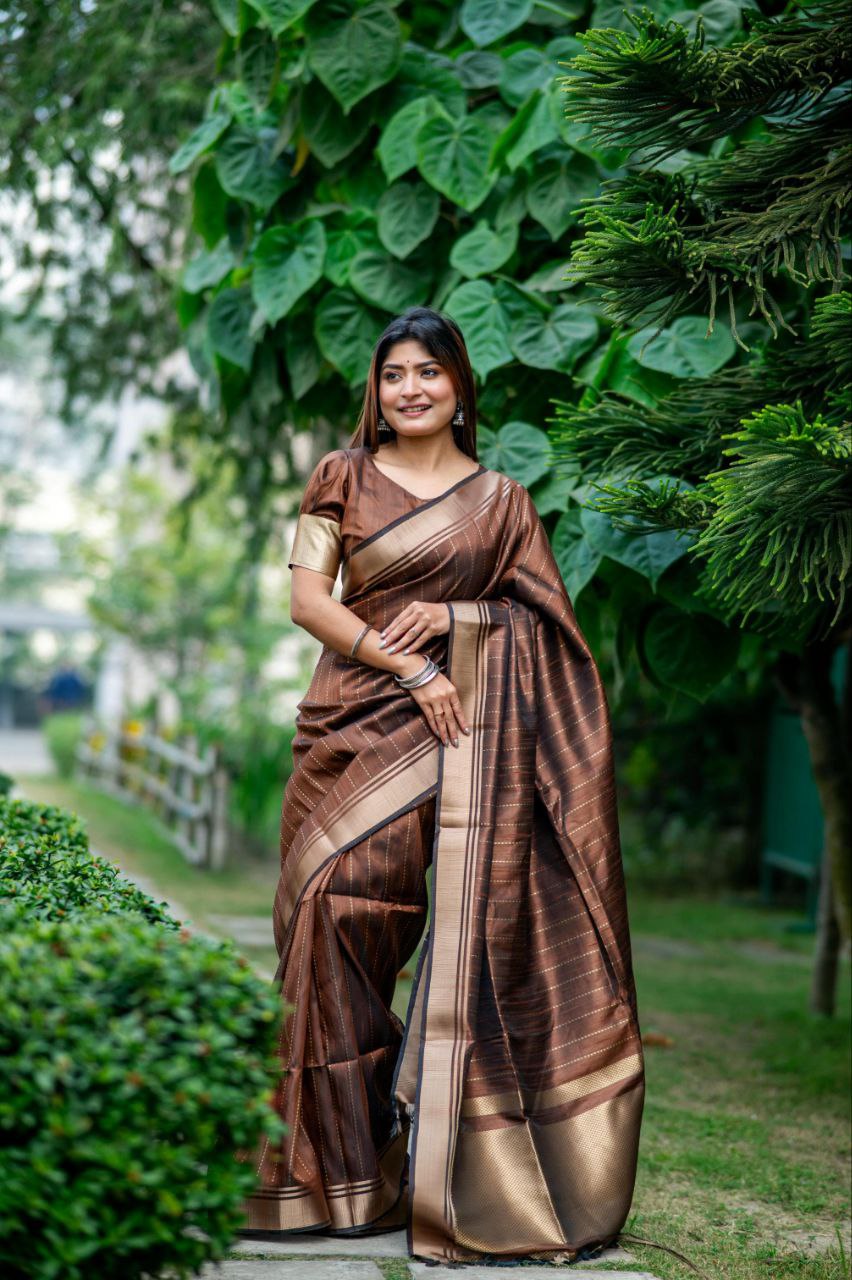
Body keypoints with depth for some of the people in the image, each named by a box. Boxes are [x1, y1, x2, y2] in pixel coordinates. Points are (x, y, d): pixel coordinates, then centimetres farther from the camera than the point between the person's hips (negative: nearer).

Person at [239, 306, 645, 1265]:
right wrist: (407, 665, -10)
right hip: (362, 714, 0)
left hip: (472, 722, 0)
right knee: (341, 901, -10)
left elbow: (543, 614, 10)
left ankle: (450, 1165, 0)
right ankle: (342, 1158, 1)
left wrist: (452, 616, -8)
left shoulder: (500, 498, 12)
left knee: (472, 921, -8)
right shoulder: (343, 478, 9)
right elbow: (308, 598, 0)